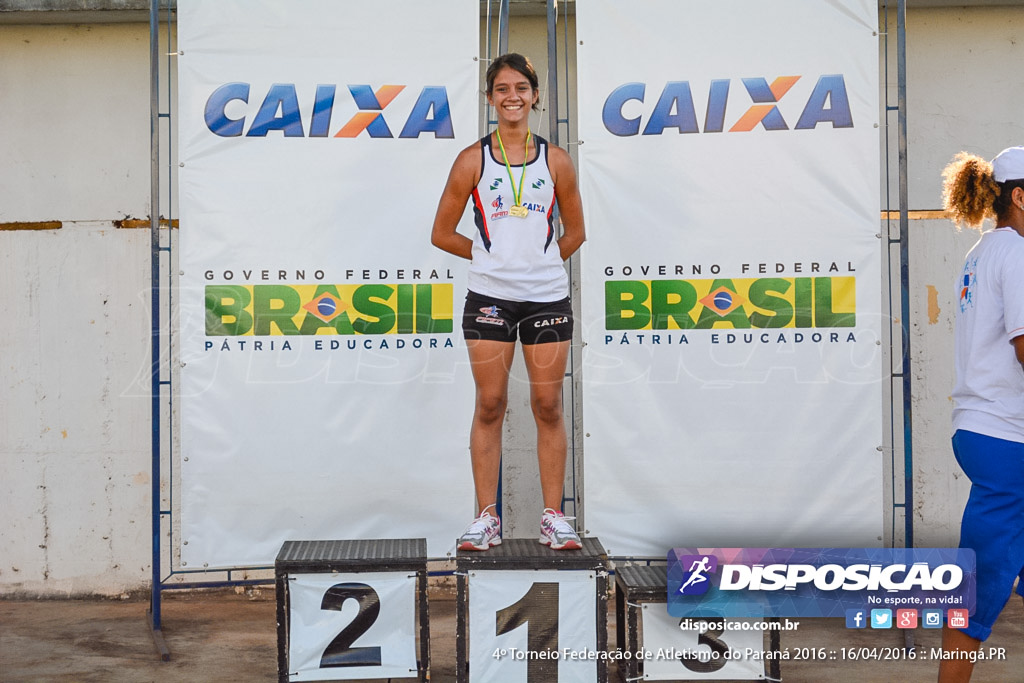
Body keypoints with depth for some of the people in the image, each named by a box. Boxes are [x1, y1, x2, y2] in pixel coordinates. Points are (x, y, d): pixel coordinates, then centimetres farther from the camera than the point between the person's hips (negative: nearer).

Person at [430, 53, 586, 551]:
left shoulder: (556, 161, 6)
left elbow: (574, 231, 15)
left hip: (548, 296, 1)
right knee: (489, 405, 1)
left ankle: (553, 515, 13)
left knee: (548, 407, 4)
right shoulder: (473, 160, 2)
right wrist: (494, 256, 8)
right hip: (489, 297, -1)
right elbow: (442, 233, 7)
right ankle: (486, 517, 10)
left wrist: (539, 261, 7)